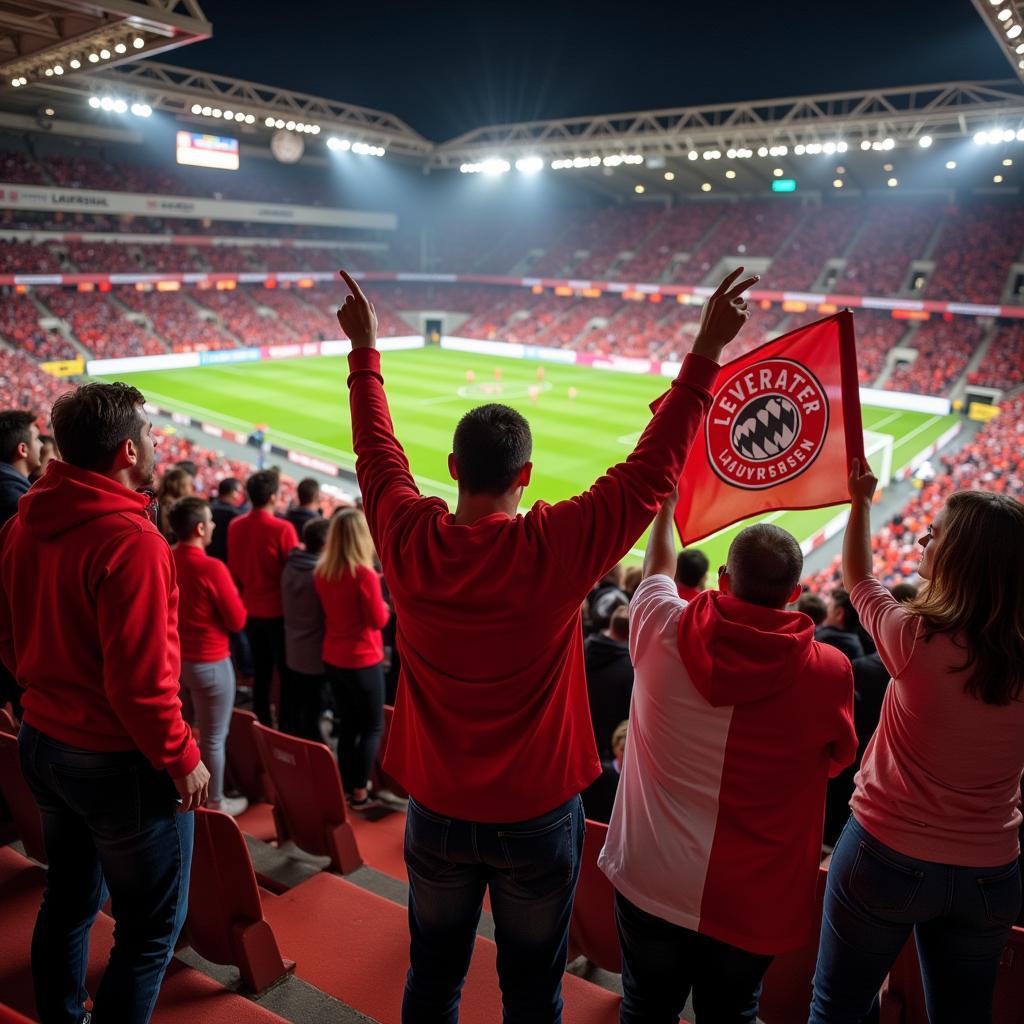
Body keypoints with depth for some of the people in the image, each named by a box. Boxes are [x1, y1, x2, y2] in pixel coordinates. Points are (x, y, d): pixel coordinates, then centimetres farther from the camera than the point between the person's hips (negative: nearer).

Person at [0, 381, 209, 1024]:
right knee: (152, 928, 9)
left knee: (69, 903, 26)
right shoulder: (130, 539, -26)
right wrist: (182, 759, -13)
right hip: (121, 763, -9)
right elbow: (140, 678, -25)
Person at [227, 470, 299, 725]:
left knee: (260, 671, 16)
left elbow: (233, 569, 8)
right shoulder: (283, 528, -20)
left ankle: (262, 724, 25)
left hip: (251, 610, 5)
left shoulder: (235, 526, -3)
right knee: (287, 672, 8)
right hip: (278, 611, -5)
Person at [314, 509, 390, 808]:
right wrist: (383, 603, 3)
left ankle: (345, 786, 25)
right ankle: (359, 792, 9)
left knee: (347, 724, 18)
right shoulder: (364, 574, -21)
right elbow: (378, 620, -16)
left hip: (332, 659, 6)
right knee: (373, 726, 9)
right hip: (363, 661, -6)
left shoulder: (321, 571, -1)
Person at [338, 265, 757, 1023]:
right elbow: (654, 468, -16)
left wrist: (365, 349, 15)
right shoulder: (556, 549, -23)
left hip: (438, 810, 3)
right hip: (537, 814, -2)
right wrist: (707, 353, -10)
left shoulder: (408, 540, -15)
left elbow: (377, 448, 2)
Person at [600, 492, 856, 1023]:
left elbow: (656, 566, 8)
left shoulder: (664, 633, -15)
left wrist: (665, 507, 27)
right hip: (751, 900, 0)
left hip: (649, 883, 1)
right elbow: (837, 758, 2)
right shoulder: (830, 670, -18)